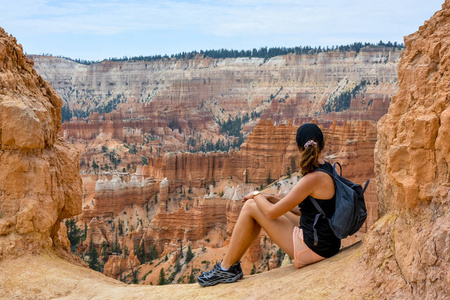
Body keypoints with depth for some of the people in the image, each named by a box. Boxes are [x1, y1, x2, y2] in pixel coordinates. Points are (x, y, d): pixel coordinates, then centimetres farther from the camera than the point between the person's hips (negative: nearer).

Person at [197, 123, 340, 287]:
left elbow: (272, 212, -18)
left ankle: (226, 268, 9)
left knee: (250, 207, -4)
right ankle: (231, 263, 23)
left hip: (313, 248, -9)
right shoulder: (328, 170, 6)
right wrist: (273, 199, 13)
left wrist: (256, 195, 2)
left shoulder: (314, 178, -23)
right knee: (263, 204, 16)